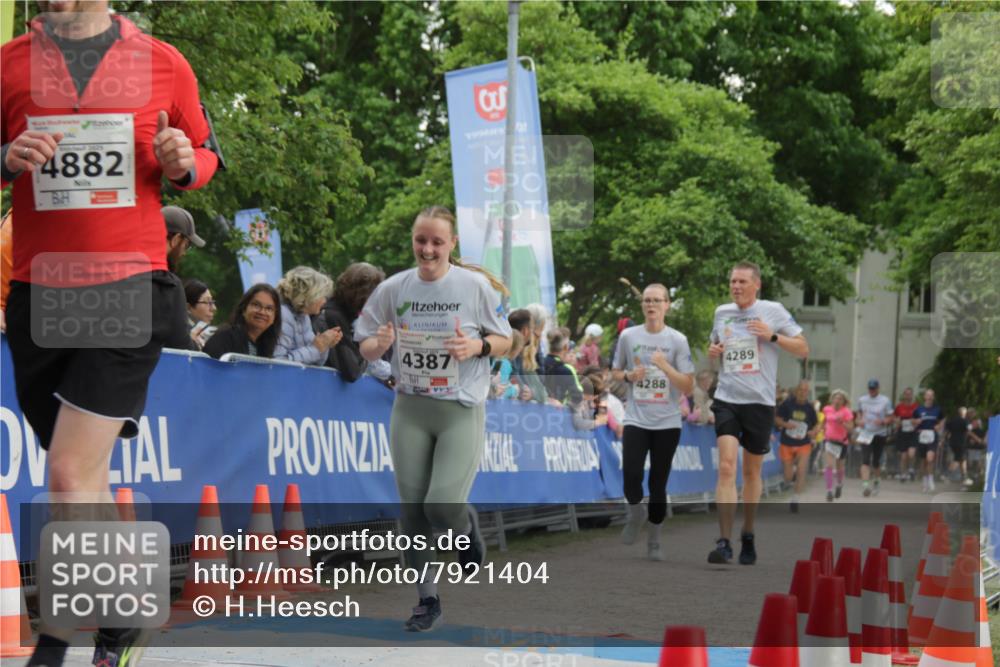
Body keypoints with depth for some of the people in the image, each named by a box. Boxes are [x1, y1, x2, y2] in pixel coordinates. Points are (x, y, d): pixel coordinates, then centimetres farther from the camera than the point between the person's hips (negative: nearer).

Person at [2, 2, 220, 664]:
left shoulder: (163, 63, 3)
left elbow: (206, 155, 14)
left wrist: (182, 163, -8)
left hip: (129, 291, -3)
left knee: (72, 474, -13)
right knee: (84, 481, 13)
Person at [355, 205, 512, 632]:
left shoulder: (476, 286, -5)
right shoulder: (393, 288, 0)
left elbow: (505, 340, 4)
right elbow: (365, 347, 7)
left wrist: (477, 346, -17)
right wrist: (380, 345, -16)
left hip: (462, 410, -3)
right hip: (409, 409, 3)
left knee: (443, 505, -16)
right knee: (413, 509, 2)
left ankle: (467, 526, 22)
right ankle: (427, 600, 17)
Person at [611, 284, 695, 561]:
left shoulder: (677, 340, -3)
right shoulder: (628, 336, 2)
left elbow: (688, 386, -5)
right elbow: (615, 372, 15)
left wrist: (665, 366, -19)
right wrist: (629, 376, -7)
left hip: (667, 423, 0)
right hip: (636, 420, 1)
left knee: (658, 484, 5)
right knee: (631, 476, -16)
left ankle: (654, 541, 20)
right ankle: (635, 515, 16)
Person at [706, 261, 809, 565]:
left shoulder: (773, 311, -1)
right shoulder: (722, 313, 9)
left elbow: (803, 349, 0)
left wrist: (772, 336, -14)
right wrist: (713, 351, 2)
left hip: (759, 402, -2)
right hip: (727, 400, 2)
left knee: (752, 472, 9)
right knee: (726, 467, -14)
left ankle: (748, 537, 26)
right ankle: (724, 542, -18)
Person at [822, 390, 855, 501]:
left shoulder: (846, 412, -11)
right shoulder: (827, 409, 0)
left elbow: (850, 428, -17)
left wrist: (842, 422, -32)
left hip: (842, 442, -1)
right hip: (828, 440, 1)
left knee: (839, 467, 14)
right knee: (829, 465, -15)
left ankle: (840, 484, 44)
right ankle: (829, 490, -13)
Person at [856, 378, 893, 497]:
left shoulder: (885, 401, -2)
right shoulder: (862, 400, 6)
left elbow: (890, 418, 0)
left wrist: (883, 422, -20)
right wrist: (859, 420, 2)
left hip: (880, 434, -1)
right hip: (865, 434, 1)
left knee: (876, 462, 11)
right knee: (865, 460, -15)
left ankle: (875, 483, 34)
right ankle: (864, 484, -24)